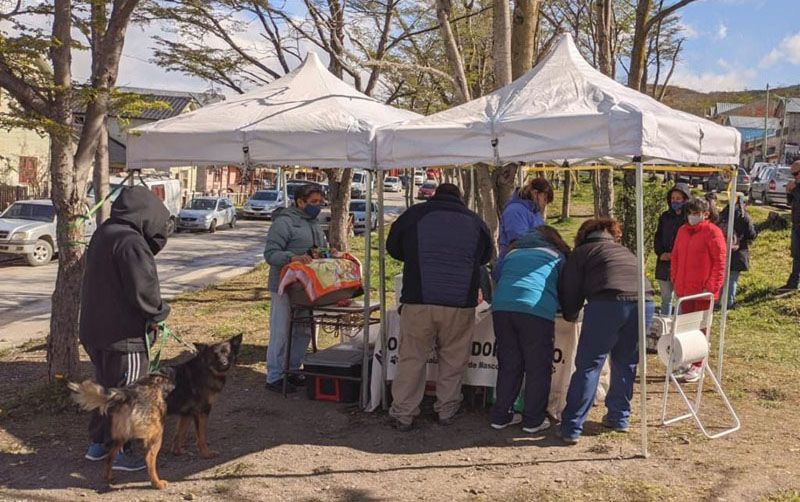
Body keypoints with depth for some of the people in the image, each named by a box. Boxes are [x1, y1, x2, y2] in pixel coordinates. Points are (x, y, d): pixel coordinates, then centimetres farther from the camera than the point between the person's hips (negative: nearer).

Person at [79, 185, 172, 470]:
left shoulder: (103, 234, 10)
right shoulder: (131, 243, -22)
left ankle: (98, 444, 31)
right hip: (123, 335, -9)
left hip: (94, 330, 9)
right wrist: (160, 312, -5)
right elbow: (144, 291, -23)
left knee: (105, 388, 21)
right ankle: (121, 452, 12)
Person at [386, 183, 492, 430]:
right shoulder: (475, 220, 9)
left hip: (418, 302, -1)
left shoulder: (414, 214, 5)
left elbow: (393, 248, 17)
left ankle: (403, 414, 11)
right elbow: (486, 257, 22)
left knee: (411, 358, 7)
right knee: (453, 359, 14)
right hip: (461, 306, 1)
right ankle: (446, 410, 22)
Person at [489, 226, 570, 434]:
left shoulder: (512, 253, 32)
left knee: (508, 364, 15)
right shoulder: (556, 256, 22)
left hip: (501, 307, 4)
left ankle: (500, 416, 19)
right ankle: (533, 420, 11)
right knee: (538, 368, 7)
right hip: (537, 310, -4)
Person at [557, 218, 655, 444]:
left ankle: (571, 428, -2)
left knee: (588, 366, 0)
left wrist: (571, 315, 35)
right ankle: (619, 418, 30)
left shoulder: (582, 252, 19)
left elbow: (569, 290, 15)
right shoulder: (626, 252, 34)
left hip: (608, 304, -5)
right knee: (626, 364, 22)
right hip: (643, 303, 5)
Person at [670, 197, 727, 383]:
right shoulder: (683, 231, 10)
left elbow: (720, 261, -12)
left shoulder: (712, 232, -10)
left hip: (703, 290, -6)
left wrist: (712, 287, -15)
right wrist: (675, 280, 10)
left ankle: (698, 366, 12)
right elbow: (676, 257, 17)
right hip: (683, 289, 6)